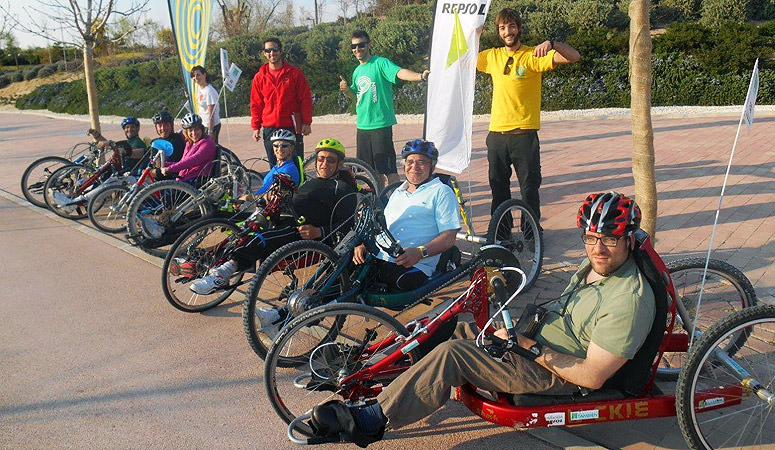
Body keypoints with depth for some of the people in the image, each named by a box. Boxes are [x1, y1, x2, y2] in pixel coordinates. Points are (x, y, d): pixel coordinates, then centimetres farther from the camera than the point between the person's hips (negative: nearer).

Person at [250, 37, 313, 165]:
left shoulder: (294, 73, 1)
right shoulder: (260, 77, 8)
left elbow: (305, 98, 1)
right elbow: (256, 104, 10)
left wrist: (307, 122, -5)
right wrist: (255, 127, 5)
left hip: (292, 127, -2)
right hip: (270, 128, 2)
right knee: (274, 165, 5)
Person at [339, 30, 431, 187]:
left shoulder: (380, 63, -8)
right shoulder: (357, 71, 15)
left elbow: (400, 73, -26)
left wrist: (420, 76, -45)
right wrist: (347, 89, 8)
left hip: (381, 124, -8)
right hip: (362, 126, 8)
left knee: (388, 168, -9)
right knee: (373, 169, 16)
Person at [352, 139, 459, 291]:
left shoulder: (441, 192, 7)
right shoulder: (398, 192, 29)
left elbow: (449, 238, -3)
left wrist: (420, 252, -20)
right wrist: (363, 246, 7)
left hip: (413, 266, -6)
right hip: (378, 260, 6)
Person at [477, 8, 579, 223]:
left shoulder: (532, 55, -3)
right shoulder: (492, 56, 11)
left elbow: (573, 56, -11)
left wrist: (552, 43, -27)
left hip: (524, 134, -4)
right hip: (497, 133, 4)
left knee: (529, 187, 1)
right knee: (498, 187, 12)